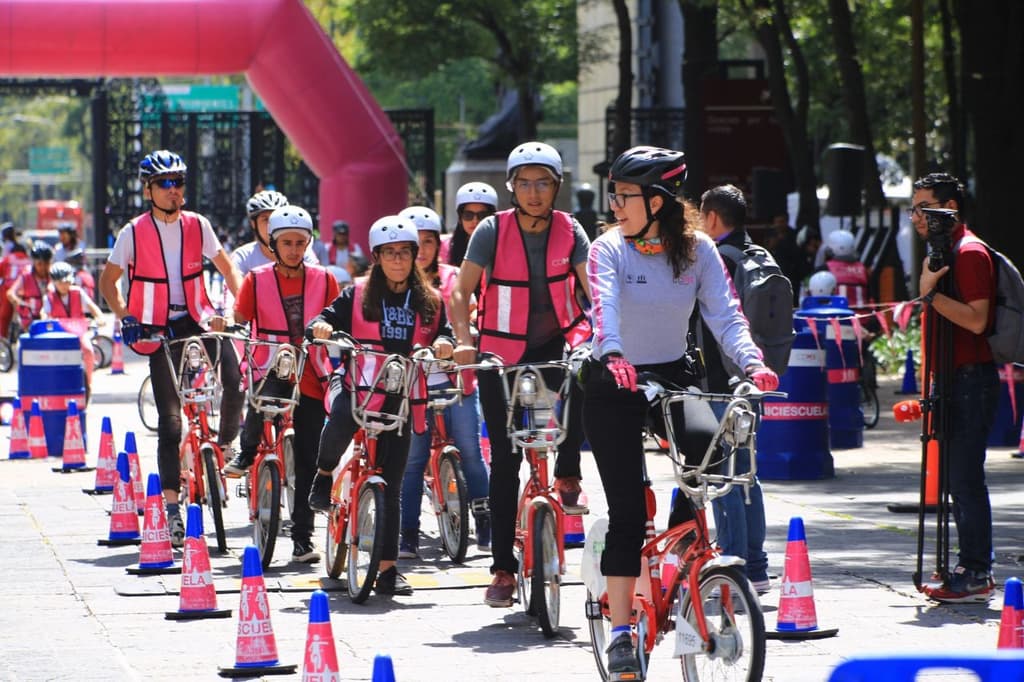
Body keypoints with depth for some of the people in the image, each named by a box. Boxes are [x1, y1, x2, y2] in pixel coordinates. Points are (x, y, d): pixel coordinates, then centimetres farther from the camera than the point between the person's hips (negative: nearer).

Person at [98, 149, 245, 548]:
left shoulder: (197, 226, 1)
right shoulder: (134, 233, -5)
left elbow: (227, 268, 10)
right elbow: (108, 280, 5)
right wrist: (124, 317, -7)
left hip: (199, 320, 2)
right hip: (159, 330, -2)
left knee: (235, 381, -25)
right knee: (170, 420, -5)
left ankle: (226, 447, 2)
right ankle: (172, 507, 0)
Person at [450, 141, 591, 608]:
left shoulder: (569, 231, -6)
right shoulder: (493, 231, -9)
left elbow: (592, 288, -15)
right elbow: (461, 290, -11)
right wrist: (463, 341, -27)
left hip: (557, 343, 1)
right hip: (502, 354, -1)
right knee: (504, 461, -2)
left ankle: (567, 475, -16)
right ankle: (503, 569, 5)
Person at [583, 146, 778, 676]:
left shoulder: (697, 249, -4)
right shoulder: (609, 249, -10)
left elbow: (725, 314, -12)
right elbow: (604, 307, -28)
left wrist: (751, 361, -31)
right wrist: (612, 356, -48)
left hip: (672, 375, 2)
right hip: (613, 384, -2)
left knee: (706, 441, -30)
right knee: (627, 511, -8)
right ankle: (620, 630, 0)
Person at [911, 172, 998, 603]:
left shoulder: (969, 252, -12)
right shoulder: (944, 251, 19)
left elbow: (976, 319, -22)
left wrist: (931, 294, -20)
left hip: (972, 379, -10)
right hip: (953, 381, 10)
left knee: (966, 478, -10)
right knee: (959, 479, 11)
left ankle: (976, 574, -9)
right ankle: (970, 568, 15)